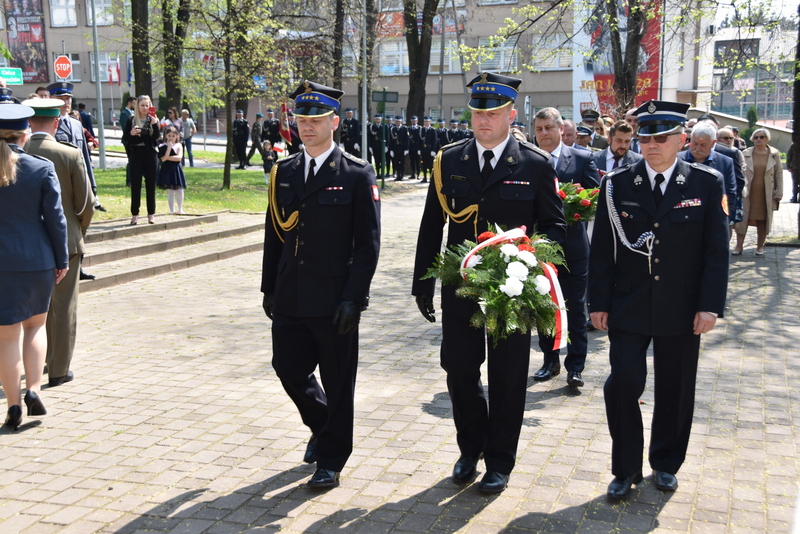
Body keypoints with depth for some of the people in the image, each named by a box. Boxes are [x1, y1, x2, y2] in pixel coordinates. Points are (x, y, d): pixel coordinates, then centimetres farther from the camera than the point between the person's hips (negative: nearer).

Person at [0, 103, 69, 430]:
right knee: (36, 324, 20)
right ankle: (33, 389, 8)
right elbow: (55, 218, -5)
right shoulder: (43, 169, -7)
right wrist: (61, 259, 4)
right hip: (38, 261, 0)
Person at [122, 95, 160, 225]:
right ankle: (135, 214, 5)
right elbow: (124, 138, 2)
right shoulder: (132, 120, 3)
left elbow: (157, 137, -7)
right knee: (135, 184, 0)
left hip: (150, 154, 1)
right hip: (136, 154, -1)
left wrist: (154, 125, -21)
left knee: (151, 184, 4)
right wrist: (131, 133, -17)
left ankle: (151, 214, 12)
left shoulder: (153, 120, 5)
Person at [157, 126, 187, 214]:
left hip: (176, 170, 1)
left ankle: (180, 209, 19)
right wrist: (169, 147, -16)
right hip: (167, 170, -1)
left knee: (179, 190, 4)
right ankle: (172, 210, 10)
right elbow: (163, 159, -13)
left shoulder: (178, 146, 3)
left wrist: (167, 157, -12)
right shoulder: (163, 146, -1)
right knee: (170, 191, 3)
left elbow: (179, 157, -10)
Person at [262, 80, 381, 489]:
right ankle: (322, 427, 42)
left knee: (337, 383, 6)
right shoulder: (283, 172, 8)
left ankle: (331, 460, 24)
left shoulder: (357, 175, -7)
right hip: (289, 299, 5)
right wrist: (269, 288, 10)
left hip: (334, 300, -5)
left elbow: (368, 243, -9)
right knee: (288, 368, 14)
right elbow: (274, 235, 13)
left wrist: (352, 298, -15)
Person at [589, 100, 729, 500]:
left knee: (675, 391, 11)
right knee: (622, 384, -4)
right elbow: (602, 250, 1)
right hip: (628, 308, 0)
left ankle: (665, 464, 31)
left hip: (681, 311, 0)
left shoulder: (707, 184, -1)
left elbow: (717, 252, -1)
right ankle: (626, 469, 14)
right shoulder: (616, 184, 0)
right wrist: (599, 303, -3)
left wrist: (710, 306, -7)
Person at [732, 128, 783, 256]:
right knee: (743, 218, 0)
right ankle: (739, 246, 8)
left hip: (766, 195, 1)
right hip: (747, 193, 0)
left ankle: (760, 247, 17)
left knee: (763, 220, 7)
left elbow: (779, 174, 4)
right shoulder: (746, 154, 0)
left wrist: (778, 193, 0)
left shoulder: (774, 154, 2)